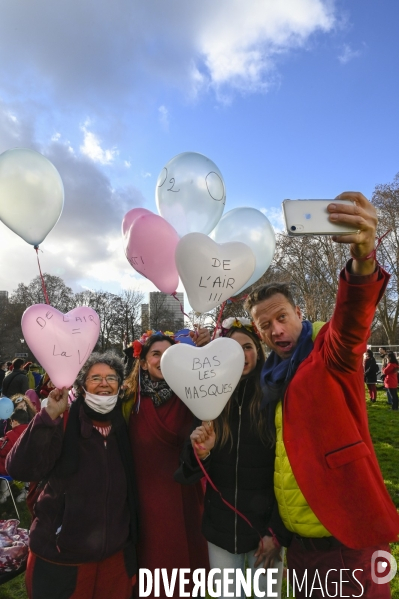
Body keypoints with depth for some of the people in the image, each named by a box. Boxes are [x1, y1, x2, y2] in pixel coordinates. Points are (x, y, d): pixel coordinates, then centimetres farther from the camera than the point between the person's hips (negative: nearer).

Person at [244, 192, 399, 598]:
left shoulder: (329, 352, -13)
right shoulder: (272, 376, 6)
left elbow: (351, 323, -36)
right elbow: (276, 457, 11)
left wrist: (363, 260, -54)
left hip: (346, 537, -6)